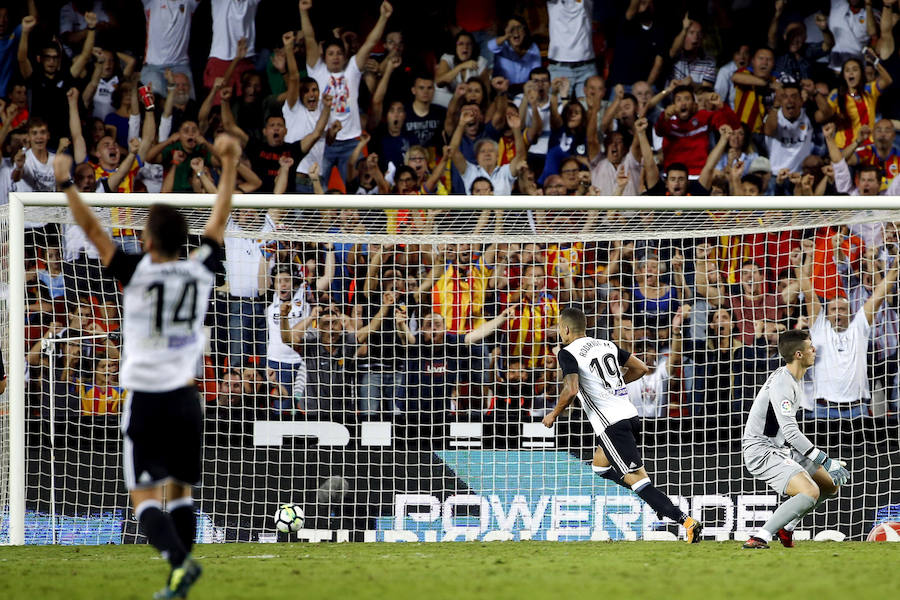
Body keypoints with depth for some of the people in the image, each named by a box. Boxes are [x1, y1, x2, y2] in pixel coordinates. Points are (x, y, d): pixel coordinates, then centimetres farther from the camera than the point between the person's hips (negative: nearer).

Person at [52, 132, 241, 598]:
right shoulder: (201, 272, -2)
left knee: (145, 495, -3)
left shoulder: (138, 274, -12)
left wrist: (66, 184, 1)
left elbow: (93, 230, -7)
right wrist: (229, 165, 18)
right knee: (180, 490, 14)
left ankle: (177, 559, -26)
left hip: (145, 401, -4)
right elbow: (219, 219, 10)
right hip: (186, 398, 4)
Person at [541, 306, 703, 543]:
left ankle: (686, 521, -23)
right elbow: (641, 368, 19)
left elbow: (571, 390, -19)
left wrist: (554, 415, -3)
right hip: (630, 415, 8)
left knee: (636, 478, -10)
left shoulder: (568, 353, -5)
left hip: (611, 424, -8)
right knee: (599, 466, 27)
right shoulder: (606, 345, 16)